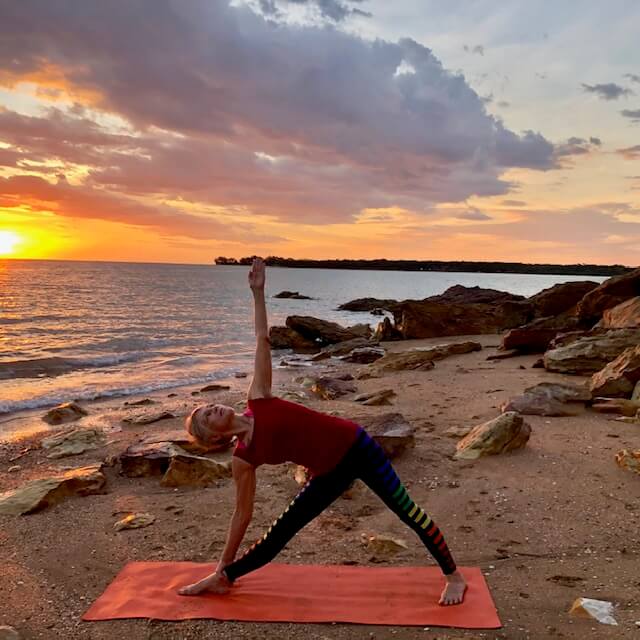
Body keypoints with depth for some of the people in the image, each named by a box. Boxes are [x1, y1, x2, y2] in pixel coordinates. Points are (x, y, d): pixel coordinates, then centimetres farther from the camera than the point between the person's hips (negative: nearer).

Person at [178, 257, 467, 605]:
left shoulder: (257, 399, -5)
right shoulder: (243, 458, -4)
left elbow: (262, 340, -1)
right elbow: (242, 514, 5)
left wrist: (257, 292, -4)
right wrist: (222, 566, 9)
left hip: (356, 445, 0)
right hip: (331, 473, 1)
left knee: (409, 513, 3)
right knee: (280, 532, 6)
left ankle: (453, 577, 21)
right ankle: (222, 578, 28)